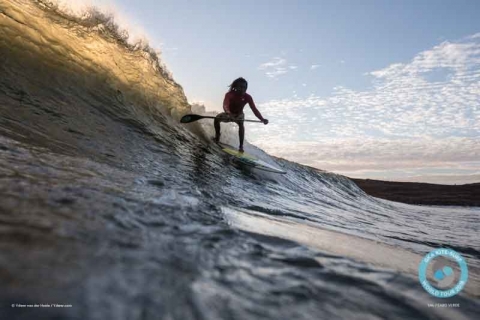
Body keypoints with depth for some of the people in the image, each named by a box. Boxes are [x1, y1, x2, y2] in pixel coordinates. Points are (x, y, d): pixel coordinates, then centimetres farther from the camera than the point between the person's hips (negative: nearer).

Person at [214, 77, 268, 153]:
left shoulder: (247, 97, -22)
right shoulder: (229, 94, -27)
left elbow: (254, 109, -28)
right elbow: (225, 105, -45)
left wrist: (262, 119, -43)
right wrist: (228, 112, -68)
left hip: (239, 114, 0)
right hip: (229, 114, 0)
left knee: (241, 124, -32)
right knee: (217, 118, -23)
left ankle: (241, 146, -28)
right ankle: (217, 136, 3)